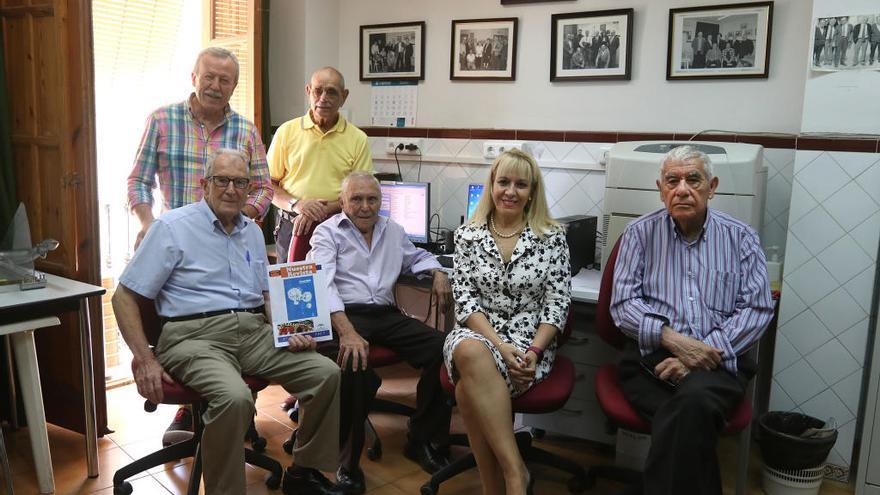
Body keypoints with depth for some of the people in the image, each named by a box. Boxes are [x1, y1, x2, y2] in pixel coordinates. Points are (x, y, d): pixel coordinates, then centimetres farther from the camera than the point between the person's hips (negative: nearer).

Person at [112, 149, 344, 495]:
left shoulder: (253, 231, 18)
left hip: (254, 331, 6)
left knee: (327, 374, -11)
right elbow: (124, 297, -1)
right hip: (196, 335, -6)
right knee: (234, 398, -36)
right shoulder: (172, 227, 0)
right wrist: (144, 359, -12)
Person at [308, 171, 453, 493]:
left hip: (386, 315, 5)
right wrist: (348, 332, -28)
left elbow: (417, 256, 40)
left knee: (441, 349, -18)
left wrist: (438, 273, 14)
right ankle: (348, 463, -17)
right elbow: (324, 284, -12)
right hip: (343, 316, -5)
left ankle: (421, 440, -3)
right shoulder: (328, 232, 3)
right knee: (355, 368, -37)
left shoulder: (392, 230, 21)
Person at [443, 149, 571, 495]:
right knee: (471, 352, -37)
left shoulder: (552, 237, 1)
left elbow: (557, 303, -1)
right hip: (477, 335, 2)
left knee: (469, 389, -31)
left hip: (530, 342, -2)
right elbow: (465, 300, -2)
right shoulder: (468, 236, 5)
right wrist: (500, 346, -17)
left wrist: (533, 351, -16)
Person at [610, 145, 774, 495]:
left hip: (718, 361, 1)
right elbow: (623, 303, 1)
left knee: (694, 398, -34)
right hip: (651, 356, 0)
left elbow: (758, 309, 2)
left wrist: (704, 352, -13)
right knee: (691, 420, -32)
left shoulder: (741, 238, 10)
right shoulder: (640, 233, 9)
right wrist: (671, 337, -17)